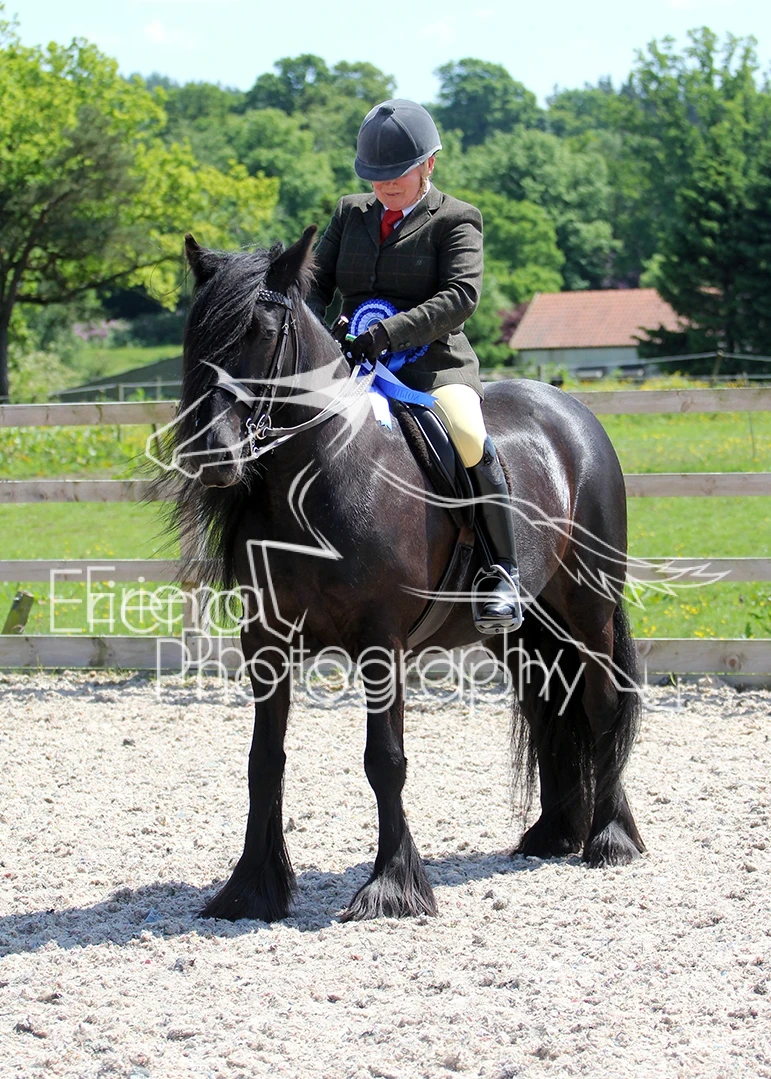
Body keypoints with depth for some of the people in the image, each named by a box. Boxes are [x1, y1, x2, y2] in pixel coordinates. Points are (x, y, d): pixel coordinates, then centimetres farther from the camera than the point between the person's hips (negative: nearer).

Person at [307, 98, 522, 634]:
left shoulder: (456, 220, 1)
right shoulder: (351, 214, 17)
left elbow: (461, 295, -14)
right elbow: (318, 280, 12)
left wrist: (390, 332, -28)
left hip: (434, 363, -5)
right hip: (355, 365, 5)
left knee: (469, 439, -33)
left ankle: (503, 573, -22)